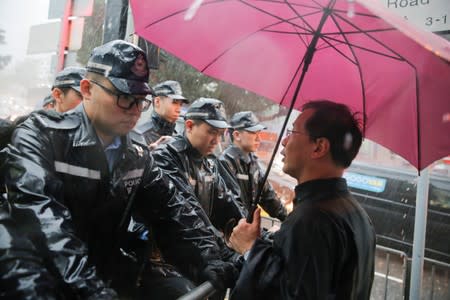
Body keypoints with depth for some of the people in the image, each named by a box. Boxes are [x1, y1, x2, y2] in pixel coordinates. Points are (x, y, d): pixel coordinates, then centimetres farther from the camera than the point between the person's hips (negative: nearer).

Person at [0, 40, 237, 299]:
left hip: (106, 267, 5)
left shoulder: (137, 157, 4)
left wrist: (208, 261, -17)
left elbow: (174, 208, -1)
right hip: (41, 271, -4)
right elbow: (39, 211, -27)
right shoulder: (40, 135, -12)